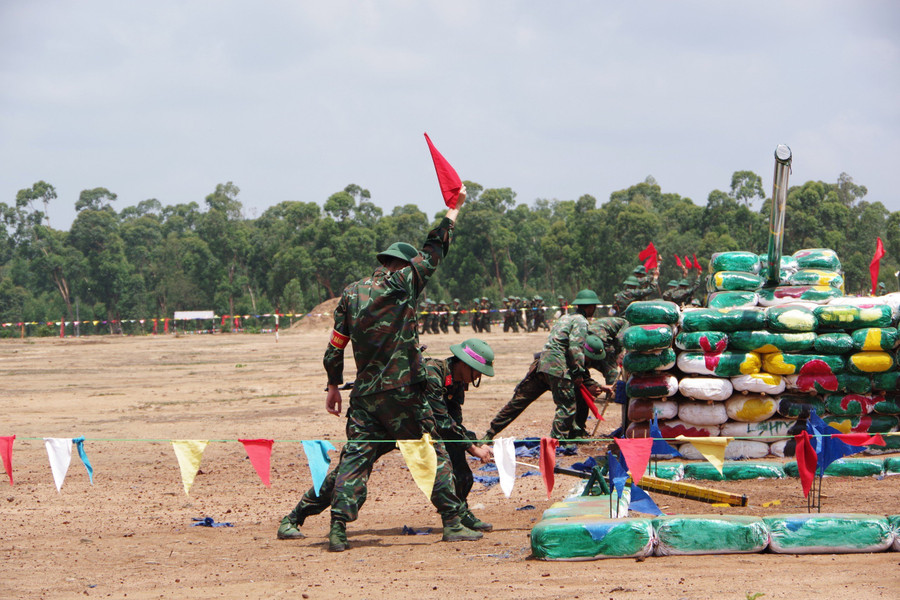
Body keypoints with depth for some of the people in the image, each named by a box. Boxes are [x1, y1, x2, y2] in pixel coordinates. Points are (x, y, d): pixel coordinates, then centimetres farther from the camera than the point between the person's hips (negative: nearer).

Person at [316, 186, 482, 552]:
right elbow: (435, 250, 5)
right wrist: (454, 209, 17)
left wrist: (334, 386, 18)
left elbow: (335, 347, 8)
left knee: (356, 457, 3)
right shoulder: (401, 285, -5)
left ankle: (338, 528, -8)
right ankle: (453, 524, 5)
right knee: (434, 454, 6)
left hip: (364, 394, 4)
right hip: (403, 394, -4)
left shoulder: (350, 294, 7)